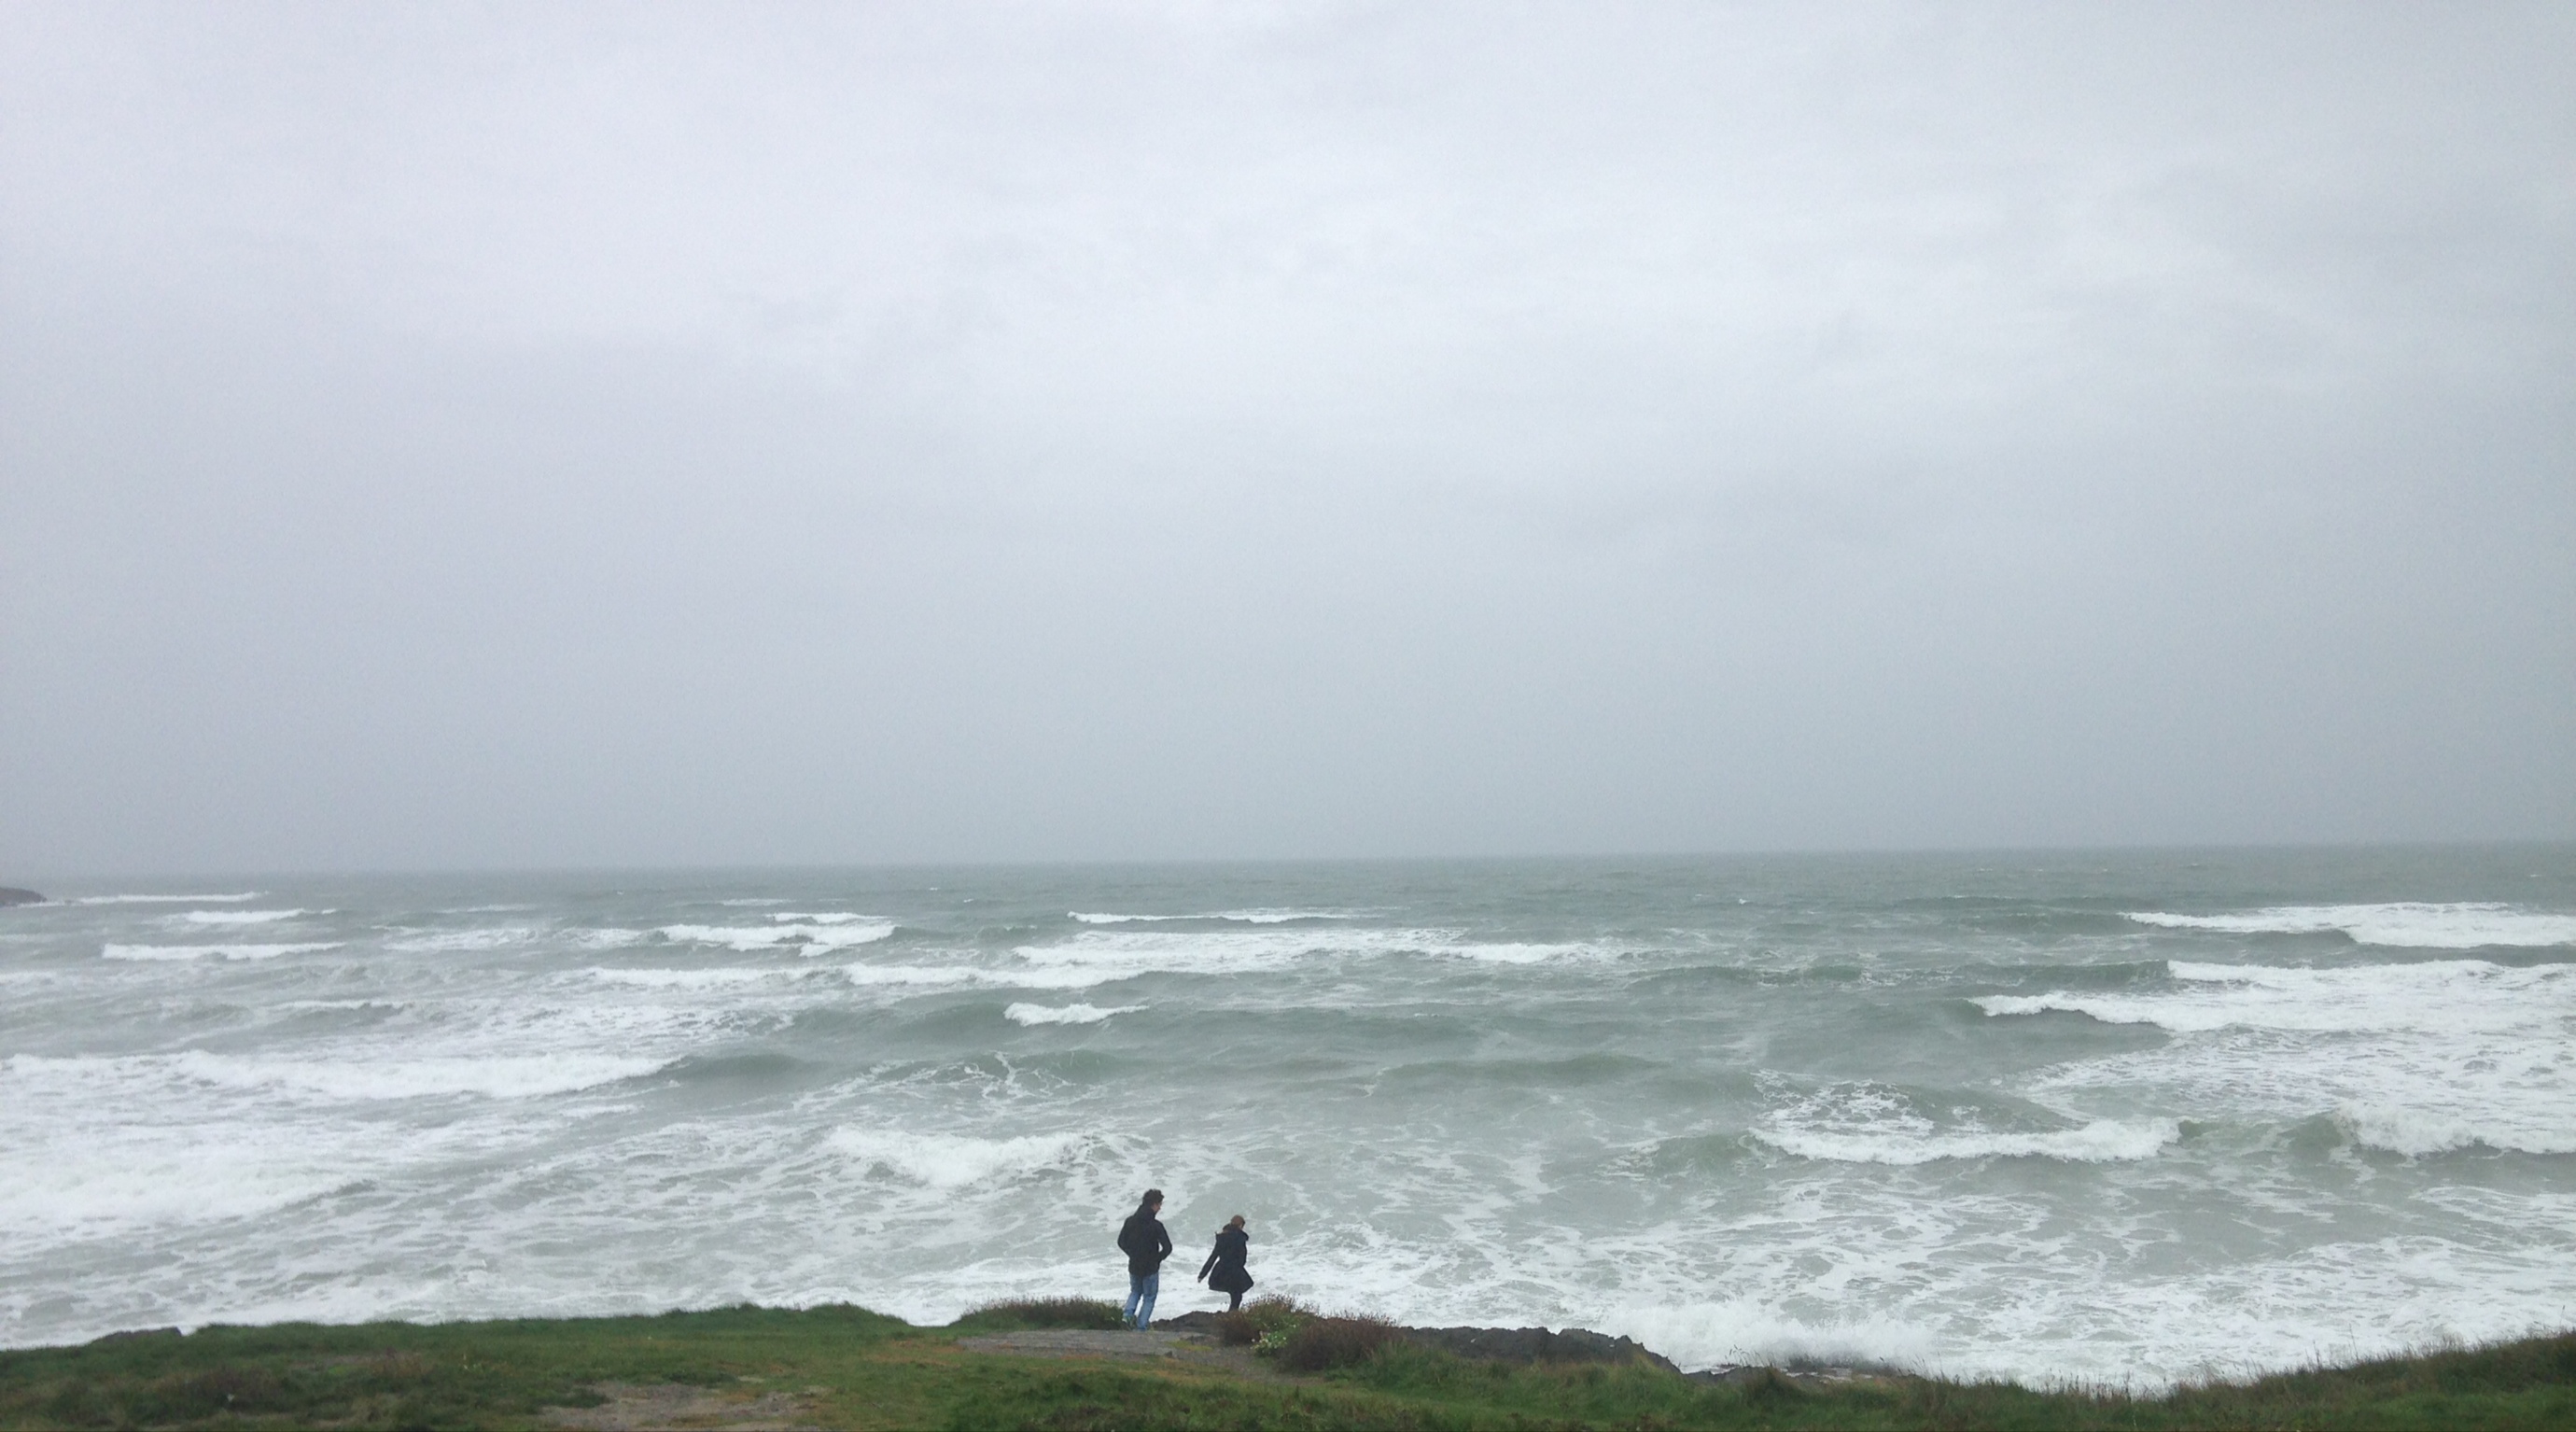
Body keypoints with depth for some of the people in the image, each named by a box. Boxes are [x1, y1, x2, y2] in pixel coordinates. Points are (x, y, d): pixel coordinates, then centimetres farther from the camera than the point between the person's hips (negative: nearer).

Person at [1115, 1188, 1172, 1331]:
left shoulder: (1130, 1221, -5)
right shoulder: (1155, 1225, -20)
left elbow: (1121, 1242, 5)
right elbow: (1167, 1248, -20)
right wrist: (1157, 1259, -3)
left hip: (1133, 1266, 4)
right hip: (1151, 1268, -4)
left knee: (1135, 1291, 27)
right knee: (1149, 1297, 13)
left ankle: (1129, 1313, 4)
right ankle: (1141, 1326, 11)